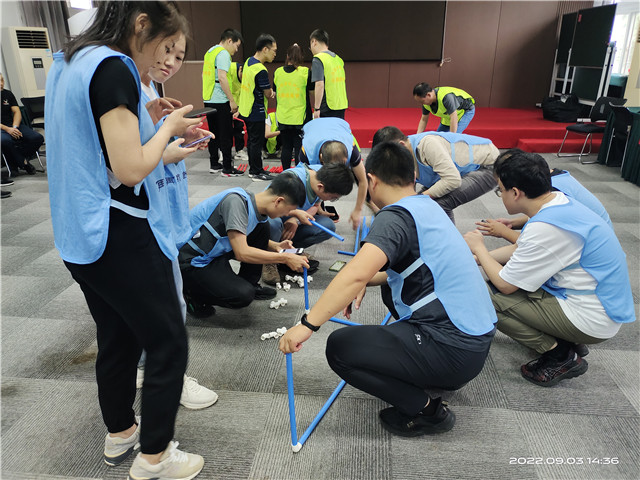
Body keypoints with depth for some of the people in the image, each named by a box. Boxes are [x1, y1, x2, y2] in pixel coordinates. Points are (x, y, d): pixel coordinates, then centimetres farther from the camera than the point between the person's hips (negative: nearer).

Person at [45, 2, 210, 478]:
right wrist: (167, 127, -7)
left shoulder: (68, 64, 13)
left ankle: (119, 434, 40)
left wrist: (147, 123, 11)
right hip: (120, 237, -10)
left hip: (81, 237, 10)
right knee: (168, 345, 5)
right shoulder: (113, 68, -18)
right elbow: (130, 171, -22)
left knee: (117, 338, 22)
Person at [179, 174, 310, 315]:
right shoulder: (236, 201, -27)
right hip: (191, 260, -9)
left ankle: (250, 284, 12)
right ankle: (192, 293, 0)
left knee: (262, 227, 1)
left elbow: (256, 240, 18)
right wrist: (285, 258, -25)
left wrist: (275, 246, -2)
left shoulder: (255, 206, 0)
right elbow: (242, 253, -31)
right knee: (244, 295, -24)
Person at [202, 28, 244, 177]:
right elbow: (222, 78, -21)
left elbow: (204, 75, 22)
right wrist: (232, 100, -19)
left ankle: (214, 164, 22)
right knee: (226, 135, -3)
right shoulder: (223, 53, -12)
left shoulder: (210, 52, 17)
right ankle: (227, 168, 0)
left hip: (208, 99, 9)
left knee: (214, 132, 15)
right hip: (220, 101, -9)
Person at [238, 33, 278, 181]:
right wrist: (274, 93, 5)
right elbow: (269, 94, -16)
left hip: (246, 110, 9)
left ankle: (253, 169, 26)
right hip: (256, 113, -9)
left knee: (252, 140, 16)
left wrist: (269, 91, 6)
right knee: (257, 142, 0)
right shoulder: (260, 70, -23)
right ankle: (257, 173, 9)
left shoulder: (248, 62, 6)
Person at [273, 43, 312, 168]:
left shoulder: (277, 72, 2)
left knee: (286, 148, 11)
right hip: (300, 118, -3)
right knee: (299, 149, 2)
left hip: (282, 118, 3)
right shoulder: (305, 72, -9)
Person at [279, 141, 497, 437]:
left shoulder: (395, 216, -16)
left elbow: (355, 274, -32)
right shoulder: (428, 206, 11)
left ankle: (426, 411, 3)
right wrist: (367, 282, 15)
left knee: (340, 347, -8)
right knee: (391, 285, 29)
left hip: (454, 350, -9)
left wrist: (307, 325, -29)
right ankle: (443, 377, 24)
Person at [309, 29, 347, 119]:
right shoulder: (338, 58, 14)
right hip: (342, 106, 7)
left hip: (327, 108, -7)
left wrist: (316, 108, -17)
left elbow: (319, 85, -18)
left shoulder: (318, 59, -9)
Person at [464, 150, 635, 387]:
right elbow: (517, 250, 13)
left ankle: (561, 355, -1)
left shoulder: (546, 228, -28)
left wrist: (479, 248, -4)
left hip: (592, 320, -9)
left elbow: (505, 285, -17)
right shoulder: (557, 201, 1)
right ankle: (568, 340, 14)